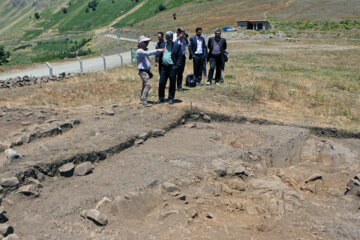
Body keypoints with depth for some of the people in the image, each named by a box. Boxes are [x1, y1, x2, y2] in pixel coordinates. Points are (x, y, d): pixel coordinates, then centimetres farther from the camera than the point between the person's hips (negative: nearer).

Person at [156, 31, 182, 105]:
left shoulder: (177, 46, -1)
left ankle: (171, 99, 16)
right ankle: (161, 98, 17)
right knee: (161, 83, 5)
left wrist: (177, 66, -11)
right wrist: (160, 63, 6)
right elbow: (160, 55, 16)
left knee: (172, 84, 4)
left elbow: (179, 57, -3)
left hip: (172, 67, -4)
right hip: (164, 67, 4)